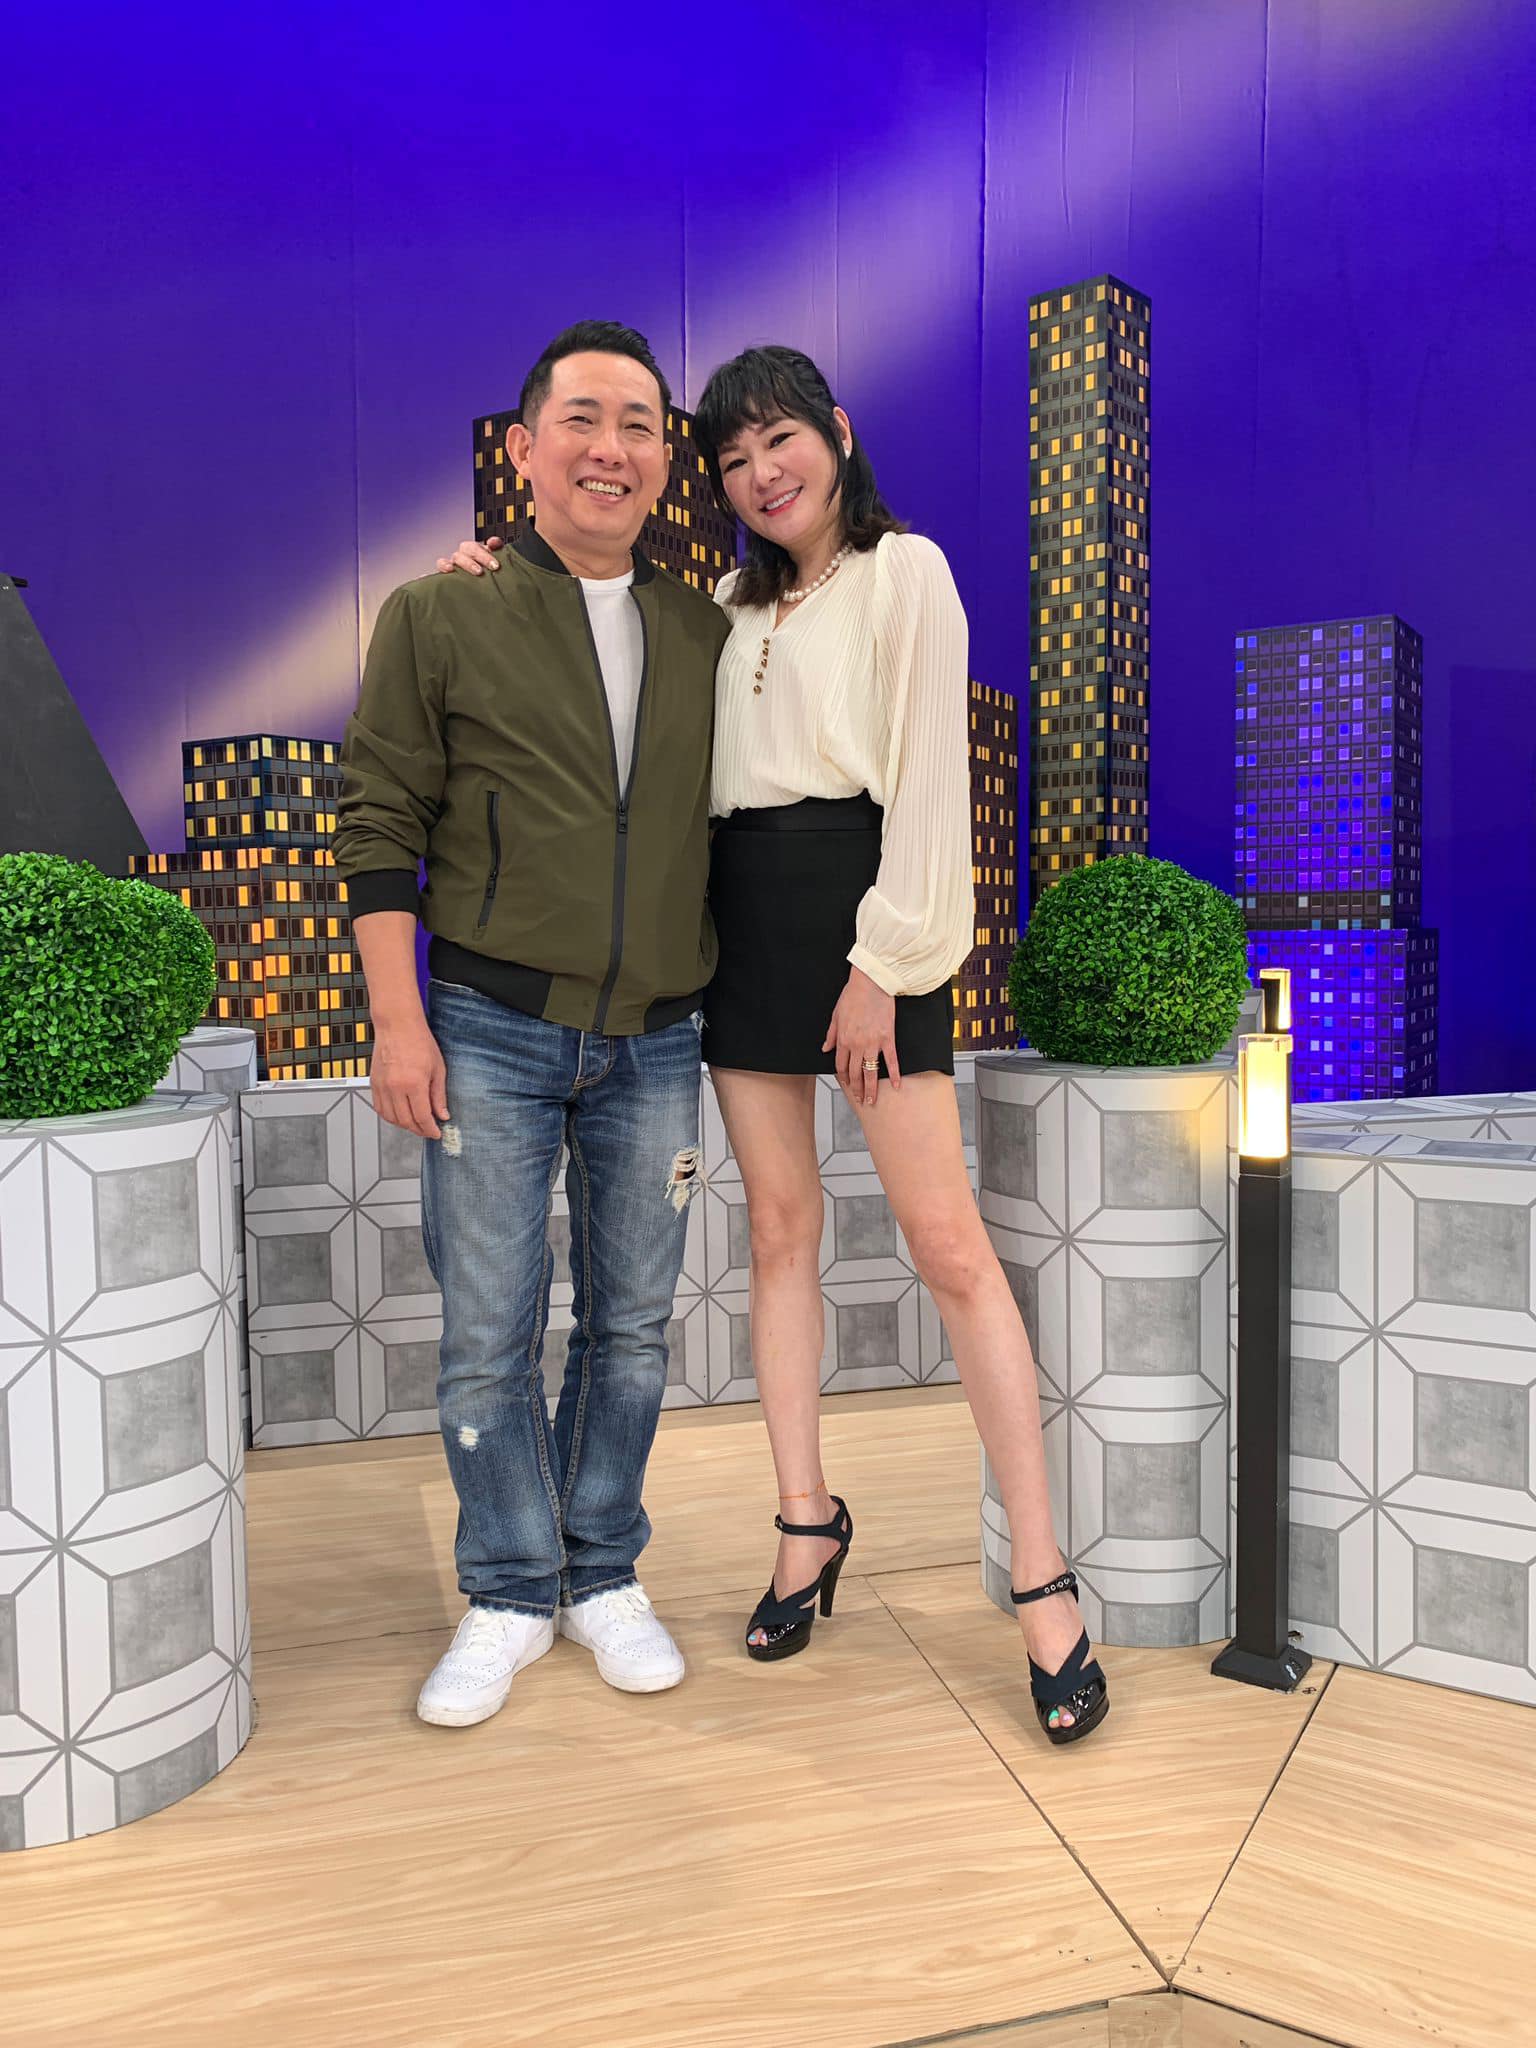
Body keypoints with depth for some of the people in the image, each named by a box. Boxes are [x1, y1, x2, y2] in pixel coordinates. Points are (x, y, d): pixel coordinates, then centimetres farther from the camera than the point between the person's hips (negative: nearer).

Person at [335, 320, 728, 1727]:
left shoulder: (708, 637, 10)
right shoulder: (440, 619, 1)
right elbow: (381, 822, -1)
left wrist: (740, 1015, 11)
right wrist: (397, 1021, -8)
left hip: (656, 1043, 3)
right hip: (492, 1032, -2)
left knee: (634, 1326, 10)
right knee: (489, 1331, 3)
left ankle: (605, 1576, 28)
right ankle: (512, 1596, 22)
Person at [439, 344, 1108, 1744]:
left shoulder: (903, 569, 3)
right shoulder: (732, 606, 21)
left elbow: (927, 773, -6)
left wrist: (883, 962, -14)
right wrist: (504, 581, 10)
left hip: (858, 906, -6)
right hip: (741, 912, 6)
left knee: (948, 1240, -10)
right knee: (780, 1225, 7)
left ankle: (1043, 1583, -3)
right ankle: (807, 1521, 20)